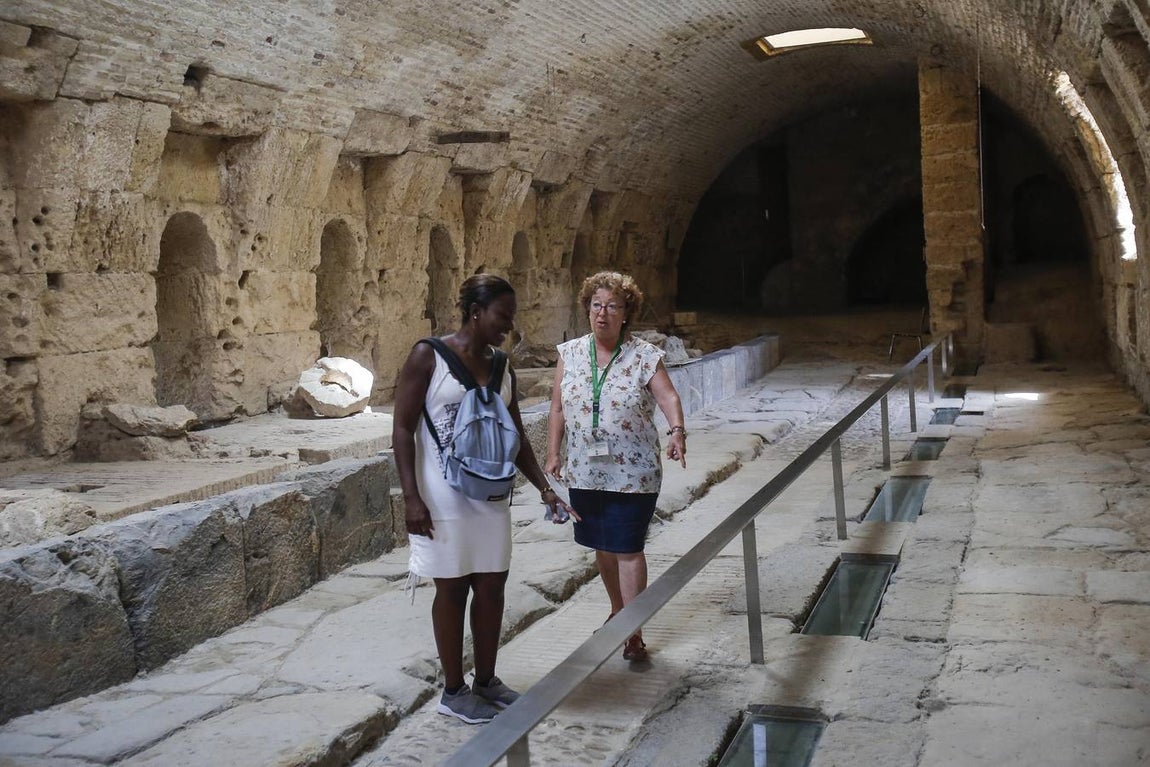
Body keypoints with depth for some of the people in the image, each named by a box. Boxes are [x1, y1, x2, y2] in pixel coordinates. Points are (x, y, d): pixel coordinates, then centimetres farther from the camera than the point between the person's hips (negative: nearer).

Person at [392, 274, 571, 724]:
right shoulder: (429, 357, -10)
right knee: (452, 588, 4)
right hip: (444, 497, -6)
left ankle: (486, 680, 27)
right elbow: (402, 430, -11)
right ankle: (453, 691, 18)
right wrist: (412, 498, -18)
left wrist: (543, 487, 8)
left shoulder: (502, 367, 8)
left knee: (492, 585, 10)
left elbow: (516, 436, 16)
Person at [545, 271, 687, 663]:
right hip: (585, 472, 4)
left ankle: (633, 632, 4)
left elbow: (668, 397, -16)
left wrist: (676, 431, -35)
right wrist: (553, 455, 3)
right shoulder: (570, 354, 4)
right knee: (602, 546, 15)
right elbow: (558, 408, 7)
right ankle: (617, 611, 36)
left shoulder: (645, 356, -6)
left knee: (628, 549, -4)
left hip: (633, 474, -4)